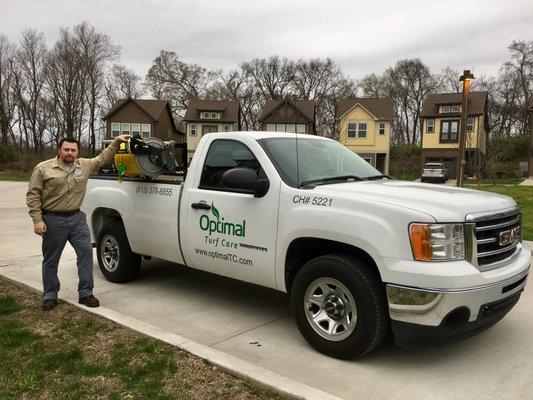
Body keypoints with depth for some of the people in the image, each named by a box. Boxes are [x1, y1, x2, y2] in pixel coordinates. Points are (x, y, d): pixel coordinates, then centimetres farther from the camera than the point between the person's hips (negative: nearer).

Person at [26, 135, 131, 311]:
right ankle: (50, 295, 24)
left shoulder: (84, 165, 6)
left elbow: (103, 158, 17)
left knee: (86, 252, -2)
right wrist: (37, 220, -13)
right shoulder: (43, 168, -4)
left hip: (77, 218, 3)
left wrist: (116, 141, 8)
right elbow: (33, 195, -5)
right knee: (51, 260, 8)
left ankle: (86, 293, 9)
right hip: (53, 220, -3)